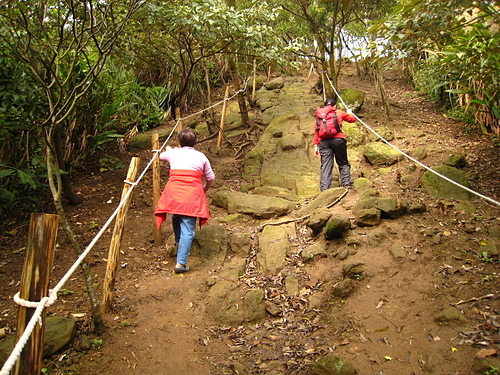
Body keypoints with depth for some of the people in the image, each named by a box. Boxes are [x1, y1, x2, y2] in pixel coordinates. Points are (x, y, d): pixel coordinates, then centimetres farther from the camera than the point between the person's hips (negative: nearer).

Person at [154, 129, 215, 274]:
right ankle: (181, 263, -11)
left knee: (177, 220, 28)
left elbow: (161, 156, 39)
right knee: (187, 229, -4)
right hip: (192, 194, -2)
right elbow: (211, 178, 17)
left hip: (174, 192, 2)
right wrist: (205, 189, 38)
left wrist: (168, 149, 62)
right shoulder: (200, 156, 13)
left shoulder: (173, 153, 15)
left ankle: (179, 245, 43)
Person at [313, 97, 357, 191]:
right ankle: (347, 184, 1)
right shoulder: (339, 112, 14)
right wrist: (349, 113, 48)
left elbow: (316, 131, 15)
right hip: (338, 139, -2)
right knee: (343, 163, 9)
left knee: (326, 165, -2)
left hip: (323, 141, 2)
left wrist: (316, 145, 15)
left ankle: (325, 189, -10)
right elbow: (352, 119, 26)